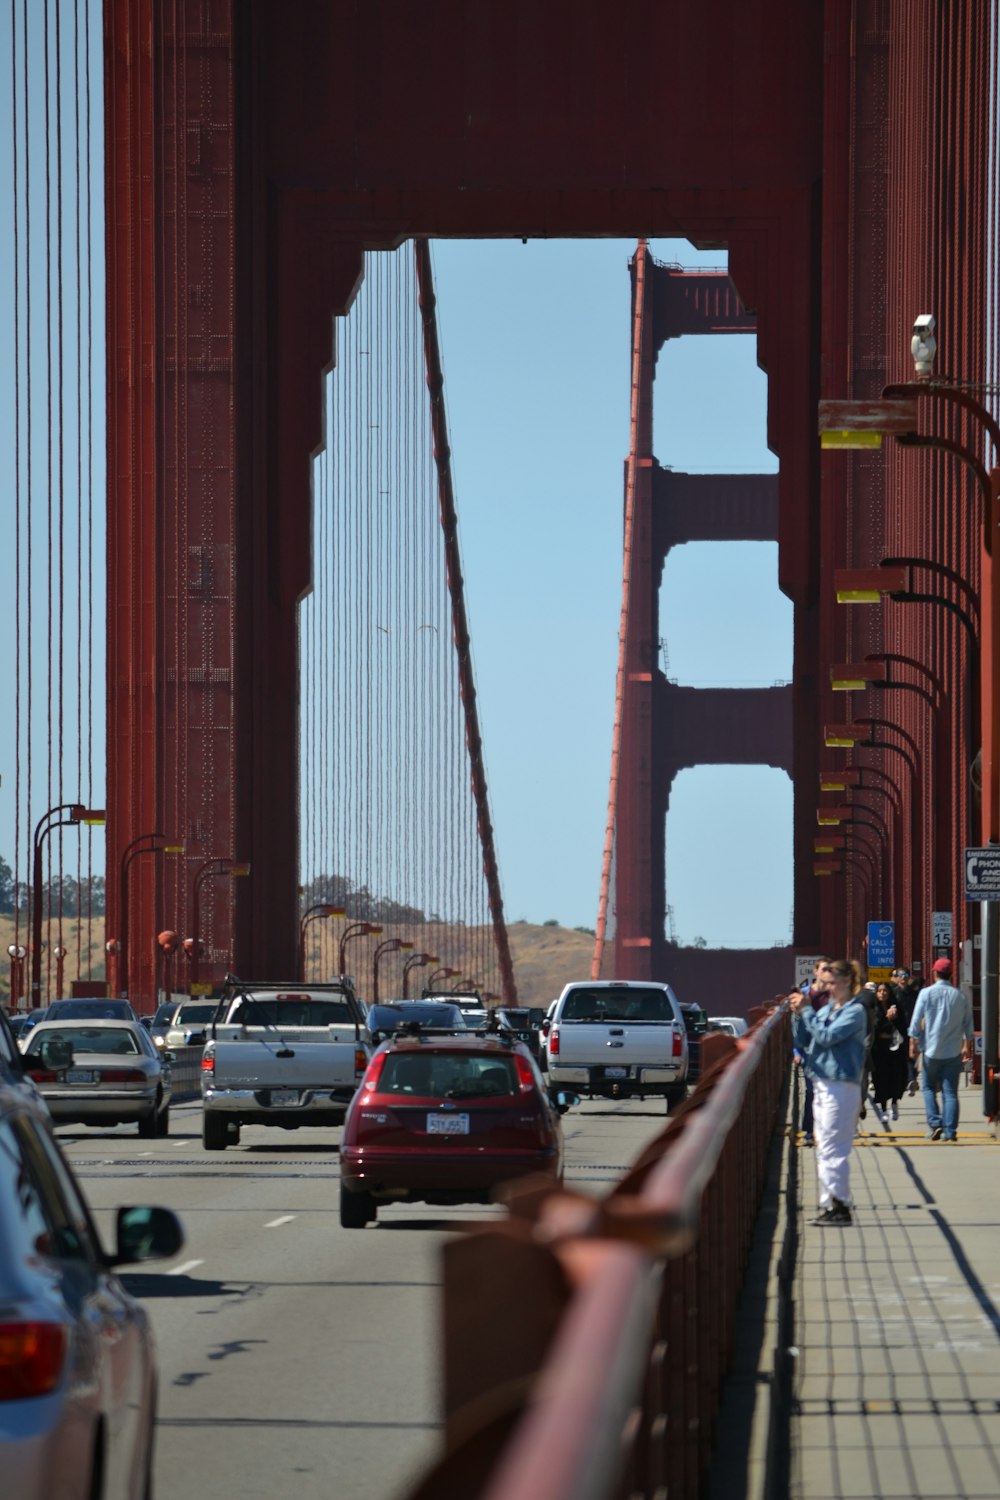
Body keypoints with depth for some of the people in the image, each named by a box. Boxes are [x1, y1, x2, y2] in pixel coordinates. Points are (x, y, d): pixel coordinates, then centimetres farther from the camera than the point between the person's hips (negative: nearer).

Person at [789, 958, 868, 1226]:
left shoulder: (855, 1011, -8)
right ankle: (829, 1203, 15)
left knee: (832, 1149, -9)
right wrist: (798, 1014, 1)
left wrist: (807, 1011, -13)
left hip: (841, 1086, -9)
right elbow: (801, 1041, 14)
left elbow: (827, 1036, -20)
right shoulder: (828, 1008, 14)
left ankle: (839, 1205, -7)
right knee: (823, 1148, 11)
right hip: (822, 1083, 9)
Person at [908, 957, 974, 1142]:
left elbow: (916, 1021, -4)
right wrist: (967, 1046, 21)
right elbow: (968, 1025, 9)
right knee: (950, 1092, 2)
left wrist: (913, 1043, 5)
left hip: (931, 1050, -1)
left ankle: (934, 1123, -1)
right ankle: (950, 1131, -3)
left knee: (929, 1088, 13)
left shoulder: (926, 993, -5)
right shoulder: (961, 997, 2)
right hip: (953, 1051, 1)